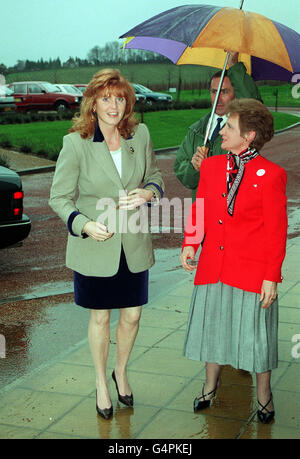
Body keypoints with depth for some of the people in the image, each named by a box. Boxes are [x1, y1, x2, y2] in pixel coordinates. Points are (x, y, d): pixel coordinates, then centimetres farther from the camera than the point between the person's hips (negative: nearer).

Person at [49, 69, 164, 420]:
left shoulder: (140, 134, -3)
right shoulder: (75, 143, -13)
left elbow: (155, 175, 12)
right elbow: (59, 197, -8)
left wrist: (148, 193, -11)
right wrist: (85, 225, -25)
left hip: (133, 243, 3)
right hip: (94, 246, -3)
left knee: (132, 315, 12)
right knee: (100, 317, 12)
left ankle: (121, 372, 40)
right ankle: (101, 383, 35)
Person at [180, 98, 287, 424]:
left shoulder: (269, 175, -13)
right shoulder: (211, 166, 3)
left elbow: (276, 232, -10)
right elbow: (198, 209, 13)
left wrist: (271, 277, -11)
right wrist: (190, 243, -1)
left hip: (253, 271, -5)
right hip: (213, 266, 5)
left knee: (255, 333, 8)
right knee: (213, 327, 18)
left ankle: (263, 397, 30)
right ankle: (210, 388, 40)